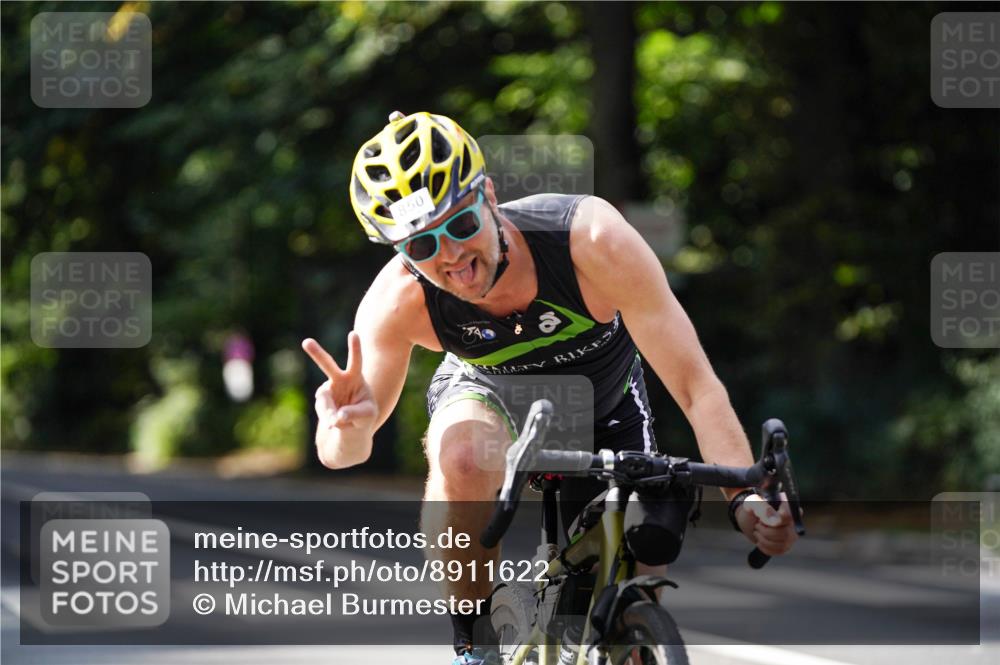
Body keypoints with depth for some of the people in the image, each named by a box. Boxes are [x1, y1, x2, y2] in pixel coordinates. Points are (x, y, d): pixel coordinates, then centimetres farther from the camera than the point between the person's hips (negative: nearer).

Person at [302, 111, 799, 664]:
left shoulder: (592, 239, -39)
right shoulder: (400, 302, -34)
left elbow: (697, 387, -36)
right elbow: (339, 453, -27)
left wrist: (746, 499, -51)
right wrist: (349, 428, -52)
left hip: (604, 413, 0)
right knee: (462, 457, -37)